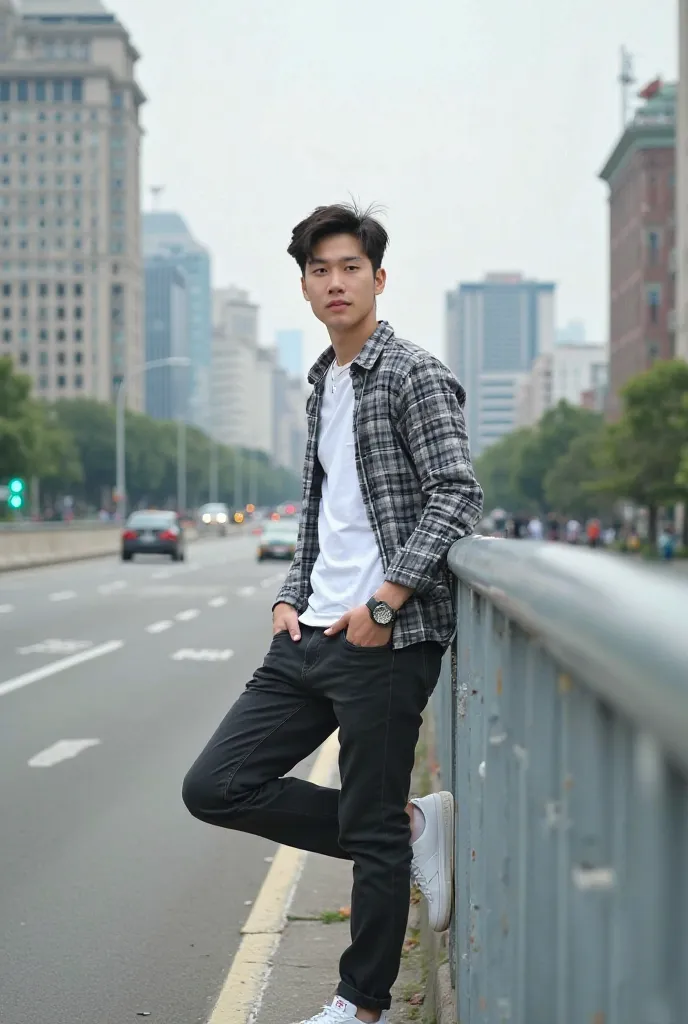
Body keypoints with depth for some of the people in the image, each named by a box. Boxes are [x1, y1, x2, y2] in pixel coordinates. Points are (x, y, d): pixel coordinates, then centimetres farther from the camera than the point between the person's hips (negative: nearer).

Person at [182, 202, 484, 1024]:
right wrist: (291, 597, 11)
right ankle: (411, 826, 13)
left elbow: (456, 496, -16)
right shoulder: (322, 384, 18)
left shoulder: (414, 376, -6)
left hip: (387, 642, -8)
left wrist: (384, 603, -19)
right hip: (313, 637, 8)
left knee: (373, 832, 0)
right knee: (216, 786, 3)